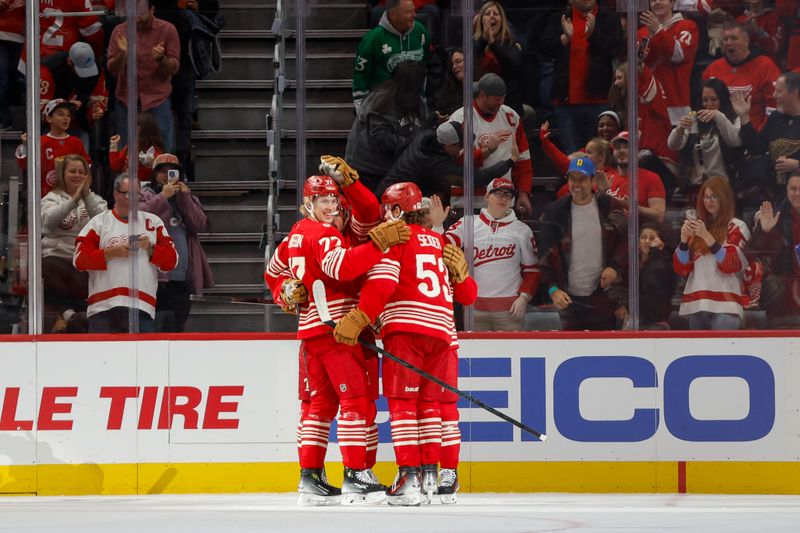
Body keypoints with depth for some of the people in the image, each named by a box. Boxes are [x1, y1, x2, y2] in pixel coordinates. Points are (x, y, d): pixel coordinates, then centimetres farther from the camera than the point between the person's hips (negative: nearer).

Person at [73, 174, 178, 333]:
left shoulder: (153, 222, 17)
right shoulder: (99, 222, 9)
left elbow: (171, 260, 11)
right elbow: (79, 259, -1)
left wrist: (150, 248, -6)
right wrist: (112, 253, -9)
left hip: (143, 307, 2)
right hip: (103, 306, -1)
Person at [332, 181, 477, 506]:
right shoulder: (442, 244, 22)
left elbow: (381, 283, -12)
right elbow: (467, 295, 20)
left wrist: (357, 320, -13)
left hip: (405, 327, -6)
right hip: (440, 331, 6)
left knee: (402, 402, -7)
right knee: (428, 402, 16)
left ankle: (409, 477, -16)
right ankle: (431, 473, 13)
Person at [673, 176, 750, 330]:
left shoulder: (736, 227, 5)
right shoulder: (698, 225, 18)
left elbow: (730, 265, -7)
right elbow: (681, 269, 13)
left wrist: (707, 236, -16)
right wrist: (684, 239, -5)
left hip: (724, 306, -5)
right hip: (696, 305, 5)